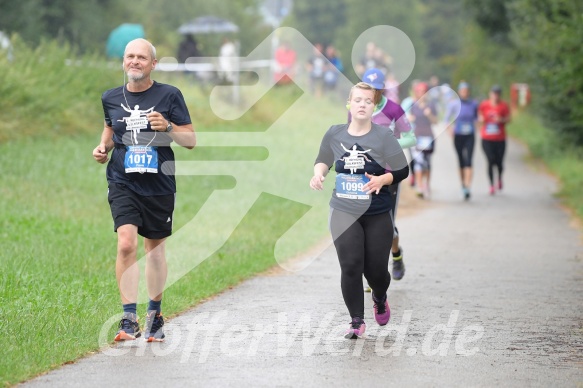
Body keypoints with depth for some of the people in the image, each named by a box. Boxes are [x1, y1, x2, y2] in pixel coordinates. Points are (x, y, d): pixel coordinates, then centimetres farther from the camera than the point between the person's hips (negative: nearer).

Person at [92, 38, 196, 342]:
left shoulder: (169, 95, -2)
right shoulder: (111, 98, 5)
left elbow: (191, 141, -1)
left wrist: (168, 127, -19)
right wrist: (103, 147, 6)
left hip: (159, 185, 0)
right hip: (123, 183, 0)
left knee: (155, 247, 12)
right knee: (126, 243, -18)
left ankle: (155, 314, 30)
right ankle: (129, 319, -18)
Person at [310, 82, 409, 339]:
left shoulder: (383, 136, -7)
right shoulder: (335, 134, 1)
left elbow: (402, 170, -4)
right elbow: (323, 160, 17)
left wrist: (382, 179, -21)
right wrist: (318, 173, -4)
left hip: (378, 214, -1)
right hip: (344, 213, 1)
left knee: (376, 269, 4)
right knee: (351, 267, -11)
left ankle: (380, 299, 40)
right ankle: (357, 322, 0)